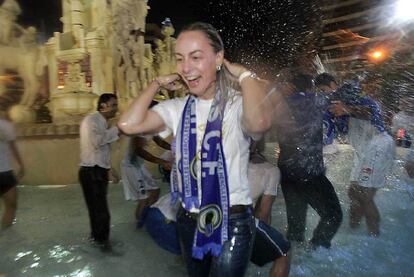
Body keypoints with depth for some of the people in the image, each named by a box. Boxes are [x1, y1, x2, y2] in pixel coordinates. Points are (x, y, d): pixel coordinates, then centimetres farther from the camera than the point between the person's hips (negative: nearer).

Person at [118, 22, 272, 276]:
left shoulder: (237, 103, -15)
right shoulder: (177, 108, 1)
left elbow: (258, 122, -40)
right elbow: (129, 124, -12)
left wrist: (245, 74, -22)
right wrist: (157, 84, -2)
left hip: (233, 221, -5)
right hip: (189, 220, 6)